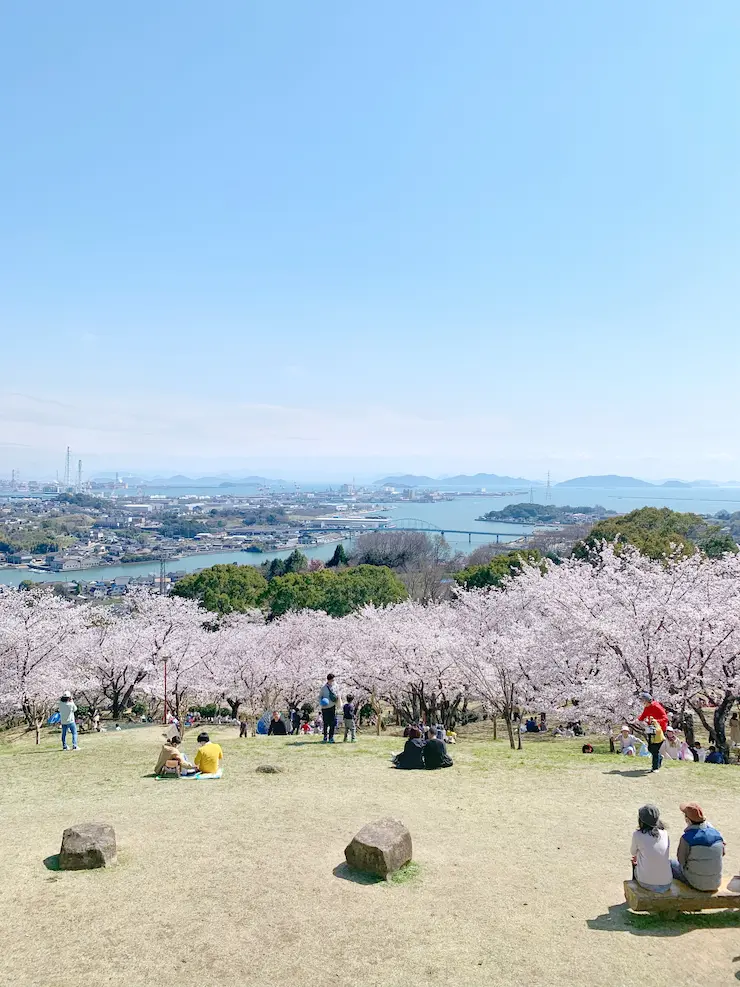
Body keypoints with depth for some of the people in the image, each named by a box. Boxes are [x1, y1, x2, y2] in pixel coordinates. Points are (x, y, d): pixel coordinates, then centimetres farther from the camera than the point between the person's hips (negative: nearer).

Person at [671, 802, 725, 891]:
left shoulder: (686, 838, -27)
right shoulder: (717, 834, -12)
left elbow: (682, 860, -13)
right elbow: (722, 853, 6)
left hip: (697, 883, -4)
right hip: (716, 883, 4)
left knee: (671, 864, 23)